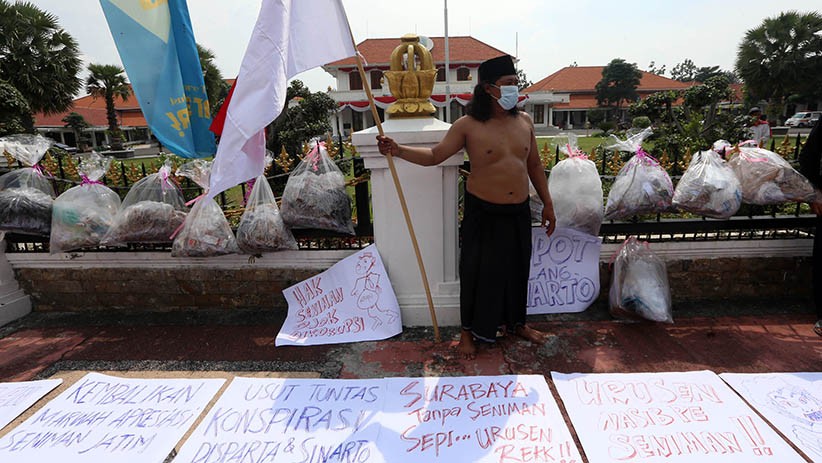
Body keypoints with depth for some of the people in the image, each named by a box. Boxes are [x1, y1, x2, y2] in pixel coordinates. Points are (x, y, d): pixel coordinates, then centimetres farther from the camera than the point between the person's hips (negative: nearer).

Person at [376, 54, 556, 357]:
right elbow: (434, 155, -10)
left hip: (519, 212, 5)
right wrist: (398, 150, -25)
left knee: (517, 269, 16)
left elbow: (534, 165, 12)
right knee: (477, 270, 5)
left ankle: (515, 322, 40)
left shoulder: (524, 121, 5)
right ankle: (468, 330, 25)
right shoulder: (468, 125, -9)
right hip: (483, 212, -4)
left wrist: (547, 203, 12)